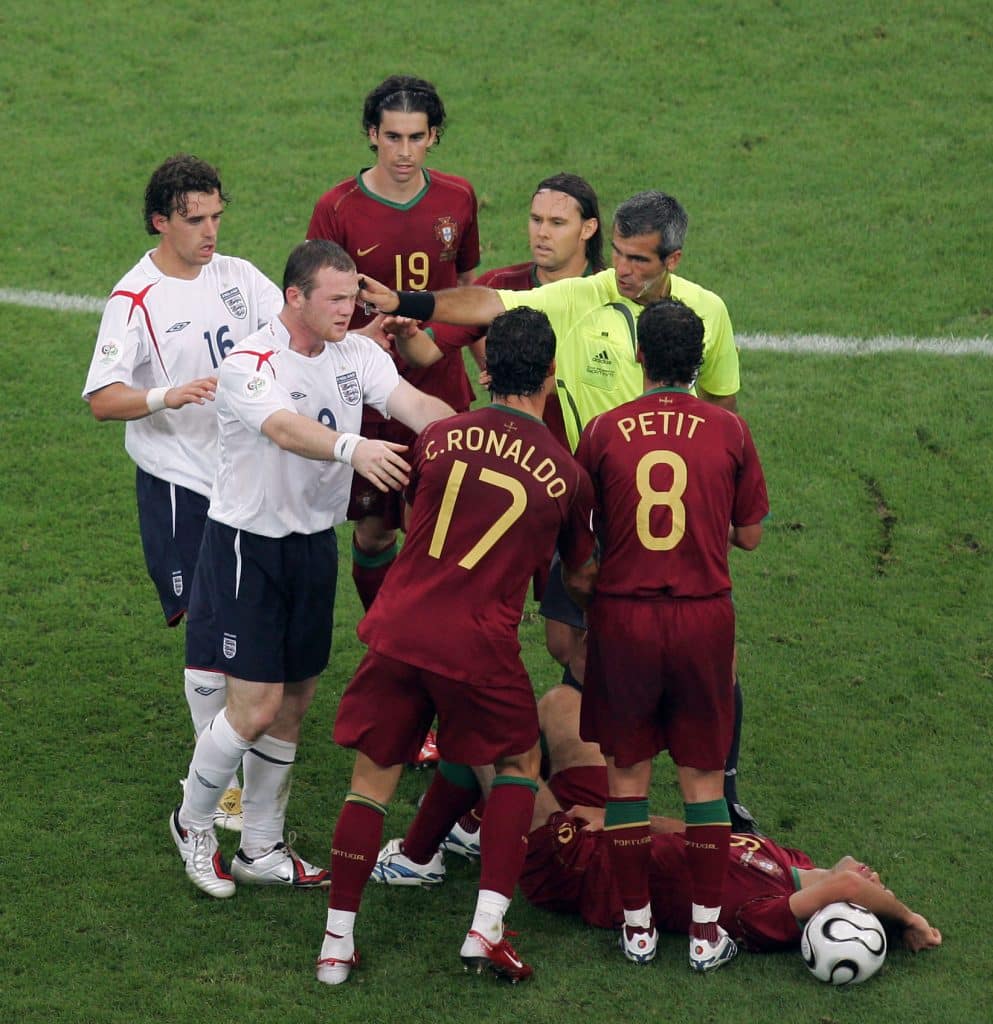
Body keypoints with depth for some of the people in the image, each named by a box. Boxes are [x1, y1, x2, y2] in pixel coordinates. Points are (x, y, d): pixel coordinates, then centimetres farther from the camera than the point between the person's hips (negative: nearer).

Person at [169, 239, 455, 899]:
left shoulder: (357, 354, -1)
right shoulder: (250, 365, -20)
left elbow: (413, 404, -17)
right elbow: (284, 429, -40)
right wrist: (352, 448, -59)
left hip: (315, 543, 7)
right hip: (248, 546, -6)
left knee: (294, 702, 12)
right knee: (256, 706, -8)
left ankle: (262, 850, 25)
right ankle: (193, 824, 17)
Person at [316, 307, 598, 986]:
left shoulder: (439, 438, 3)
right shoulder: (567, 476, 0)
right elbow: (583, 579, 15)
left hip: (397, 630, 2)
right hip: (479, 648, -2)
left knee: (374, 778, 13)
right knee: (519, 762, 20)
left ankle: (337, 942, 14)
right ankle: (487, 929, 7)